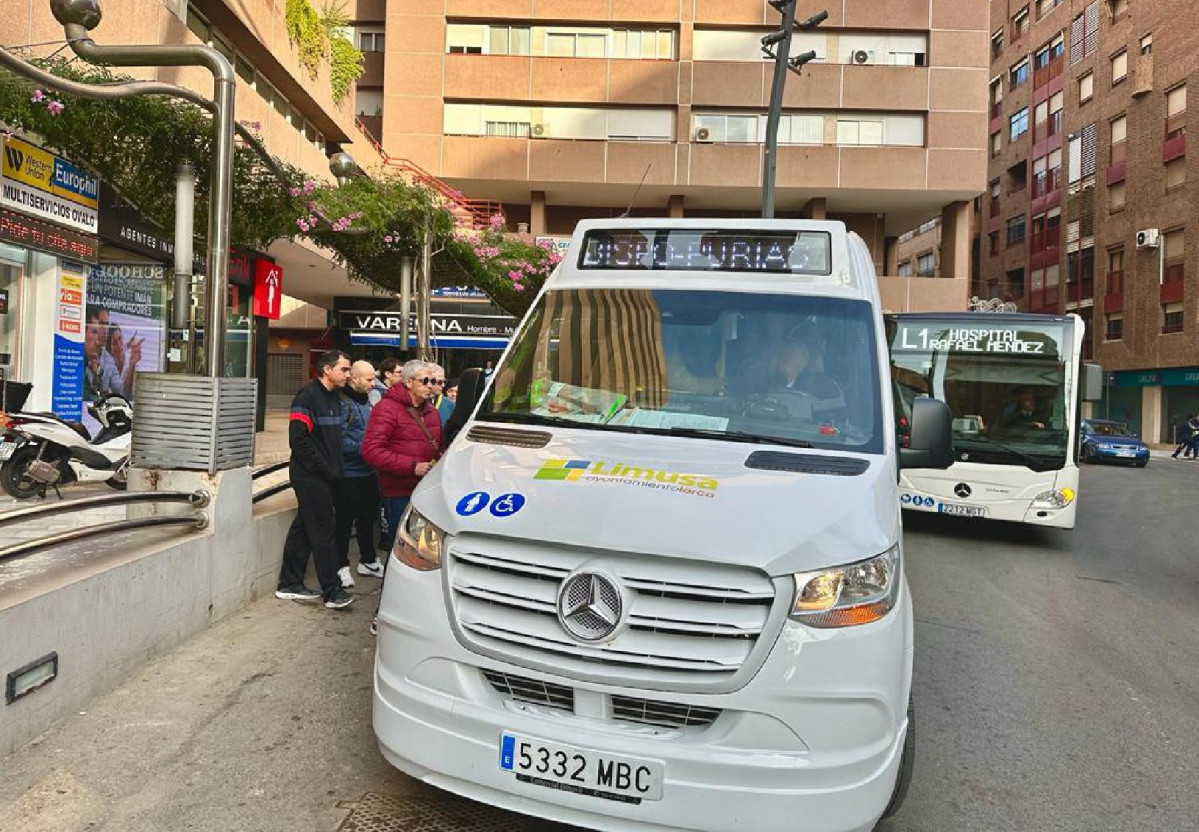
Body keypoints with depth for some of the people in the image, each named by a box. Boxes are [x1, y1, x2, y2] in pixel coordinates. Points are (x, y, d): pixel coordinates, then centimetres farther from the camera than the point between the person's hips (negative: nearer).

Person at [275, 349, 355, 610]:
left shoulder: (334, 398, 14)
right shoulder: (308, 396, -14)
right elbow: (298, 439, -20)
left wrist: (335, 469, 10)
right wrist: (324, 469, -17)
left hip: (325, 477, 9)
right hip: (310, 477, -9)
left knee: (304, 529, 14)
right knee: (323, 532, -6)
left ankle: (289, 585, 23)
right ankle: (332, 592, 0)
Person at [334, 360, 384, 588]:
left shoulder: (366, 400, 14)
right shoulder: (342, 402, -14)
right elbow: (339, 439, -21)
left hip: (368, 472, 9)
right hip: (348, 473, -8)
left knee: (368, 518, 18)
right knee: (344, 521, 3)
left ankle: (368, 561, 32)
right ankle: (342, 567, 14)